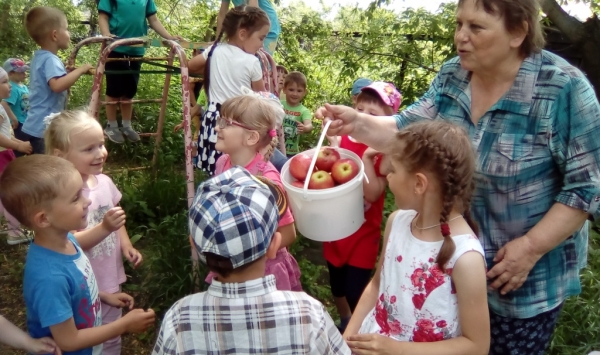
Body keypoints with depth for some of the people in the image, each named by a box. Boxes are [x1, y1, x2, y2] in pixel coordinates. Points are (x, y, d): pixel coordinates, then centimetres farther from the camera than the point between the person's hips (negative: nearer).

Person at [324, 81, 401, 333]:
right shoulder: (344, 139, -3)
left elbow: (373, 193, -23)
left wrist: (367, 157, -29)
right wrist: (332, 144, -14)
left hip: (363, 232, -5)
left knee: (355, 291, -1)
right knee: (336, 285, 21)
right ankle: (344, 323, 47)